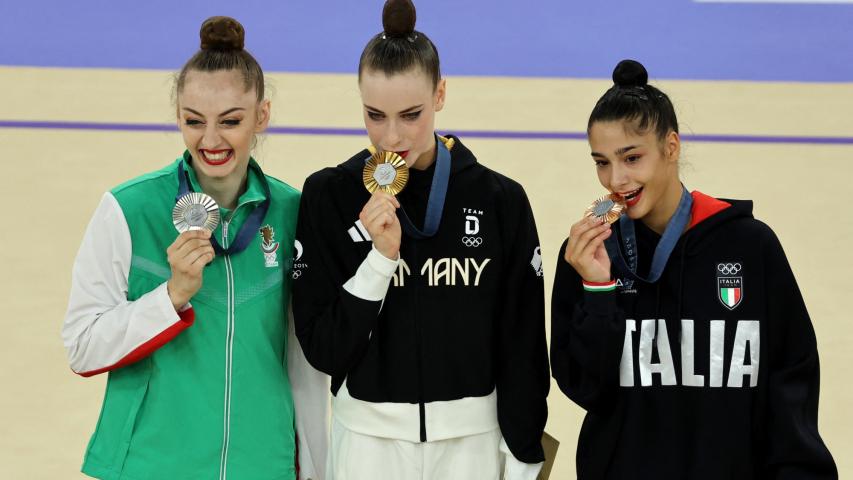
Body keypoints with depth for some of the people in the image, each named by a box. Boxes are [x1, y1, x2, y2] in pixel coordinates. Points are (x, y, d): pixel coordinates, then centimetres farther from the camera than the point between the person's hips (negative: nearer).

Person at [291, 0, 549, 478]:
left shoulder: (502, 200, -5)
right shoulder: (330, 195, -6)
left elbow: (524, 347, -1)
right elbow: (323, 348, -9)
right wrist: (381, 256, -19)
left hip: (472, 438, 0)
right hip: (369, 438, 0)